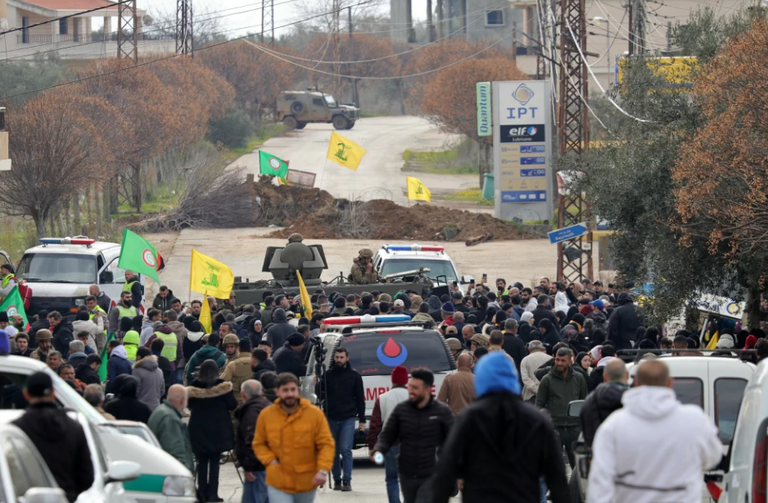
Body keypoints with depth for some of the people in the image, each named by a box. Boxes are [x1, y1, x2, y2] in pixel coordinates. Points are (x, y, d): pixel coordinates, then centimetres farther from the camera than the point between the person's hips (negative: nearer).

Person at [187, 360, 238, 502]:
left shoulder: (194, 386, -3)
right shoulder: (222, 385, -9)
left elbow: (190, 404, 8)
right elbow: (232, 405, -5)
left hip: (198, 428, 1)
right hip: (218, 429, -1)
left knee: (202, 462, 9)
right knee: (214, 461, 2)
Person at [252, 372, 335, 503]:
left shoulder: (315, 414, -8)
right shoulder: (266, 415, -4)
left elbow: (326, 444, -8)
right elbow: (259, 444, 8)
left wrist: (323, 470, -22)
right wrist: (270, 460, -10)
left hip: (306, 483, 1)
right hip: (278, 483, -1)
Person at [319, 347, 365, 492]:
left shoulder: (354, 375, 6)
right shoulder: (328, 374, 9)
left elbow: (360, 398, 8)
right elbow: (321, 392, 8)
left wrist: (362, 420, 4)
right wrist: (317, 385, -15)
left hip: (348, 418, -2)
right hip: (332, 418, 2)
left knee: (346, 449, -11)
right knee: (334, 451, 5)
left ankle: (347, 481, -9)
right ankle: (337, 480, 13)